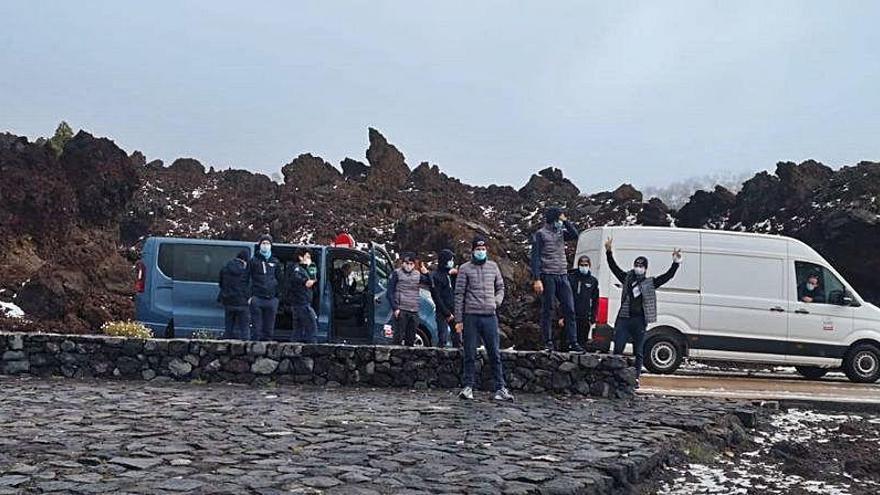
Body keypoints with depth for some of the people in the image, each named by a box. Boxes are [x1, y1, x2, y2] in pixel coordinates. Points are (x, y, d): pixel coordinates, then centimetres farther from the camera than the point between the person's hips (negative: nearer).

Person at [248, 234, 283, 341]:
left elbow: (279, 280, 16)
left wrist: (277, 297, 8)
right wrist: (249, 296, -3)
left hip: (271, 299, 2)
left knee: (269, 328, 5)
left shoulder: (275, 262, 14)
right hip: (257, 299, -2)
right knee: (256, 328, -2)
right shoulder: (254, 260, 7)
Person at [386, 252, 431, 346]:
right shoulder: (397, 274, -1)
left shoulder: (418, 274, 13)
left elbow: (430, 284, 6)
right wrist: (395, 308, -12)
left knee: (411, 339, 9)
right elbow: (390, 292, -4)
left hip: (414, 311, 5)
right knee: (399, 336, -5)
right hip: (401, 310, -5)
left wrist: (426, 274, -10)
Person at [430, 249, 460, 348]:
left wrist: (457, 274, -2)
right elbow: (436, 297, -8)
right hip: (442, 312, -5)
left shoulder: (452, 273, 14)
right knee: (443, 337, -7)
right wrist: (447, 313, -11)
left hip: (454, 310, 5)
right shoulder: (435, 276, -4)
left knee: (457, 336, 3)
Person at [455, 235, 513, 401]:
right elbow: (459, 295, 0)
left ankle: (500, 388, 7)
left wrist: (497, 301, 0)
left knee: (495, 353, 3)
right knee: (470, 354, 2)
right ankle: (467, 387, 11)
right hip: (471, 317, -3)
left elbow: (500, 287, 22)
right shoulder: (465, 269, 2)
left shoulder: (493, 266, 13)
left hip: (490, 316, 3)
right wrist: (458, 320, -5)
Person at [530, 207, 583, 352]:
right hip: (547, 276, -5)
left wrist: (566, 221, -2)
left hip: (562, 276, 6)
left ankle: (572, 342, 4)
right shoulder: (540, 234, -1)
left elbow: (575, 235, 1)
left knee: (569, 309, 1)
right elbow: (535, 258, -7)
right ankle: (548, 342, 7)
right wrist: (536, 279, -15)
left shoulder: (560, 233, 16)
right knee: (547, 310, 0)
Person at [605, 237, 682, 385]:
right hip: (624, 319, 1)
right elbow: (614, 267, 9)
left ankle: (636, 378, 12)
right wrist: (609, 252, -1)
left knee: (638, 352, 5)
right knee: (617, 348, -4)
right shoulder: (627, 278, 13)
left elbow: (668, 276, 4)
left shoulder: (650, 283, 9)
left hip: (639, 321, -1)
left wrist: (676, 263, -8)